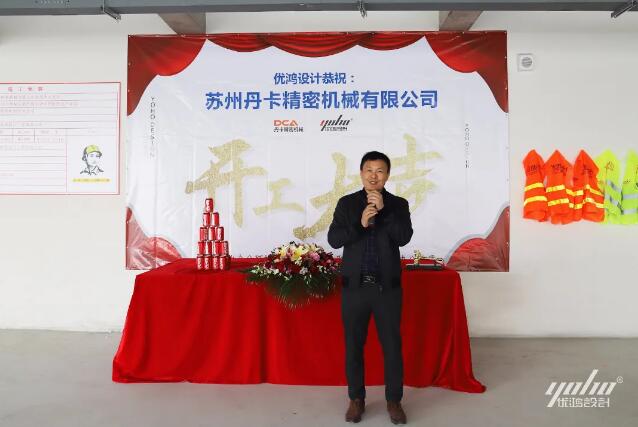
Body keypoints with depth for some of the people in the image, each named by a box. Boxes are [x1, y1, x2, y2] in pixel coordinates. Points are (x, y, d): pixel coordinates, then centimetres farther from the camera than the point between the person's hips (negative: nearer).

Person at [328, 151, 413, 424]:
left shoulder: (398, 204, 3)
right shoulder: (346, 203, 3)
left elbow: (404, 238, -10)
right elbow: (333, 240, -5)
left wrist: (383, 210, -17)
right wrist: (360, 223, -19)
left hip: (388, 286, 0)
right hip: (354, 285, 1)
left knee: (392, 345, 8)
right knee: (353, 345, 10)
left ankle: (394, 401, 25)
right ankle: (356, 399, 27)